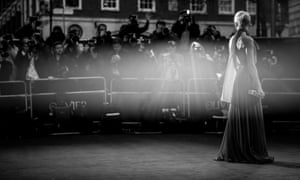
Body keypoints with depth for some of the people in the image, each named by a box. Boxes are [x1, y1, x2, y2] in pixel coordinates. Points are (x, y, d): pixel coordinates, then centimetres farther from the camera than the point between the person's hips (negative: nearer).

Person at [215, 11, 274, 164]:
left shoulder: (232, 40, 6)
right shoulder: (248, 40, -13)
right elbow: (251, 64, -15)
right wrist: (258, 86, -11)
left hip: (236, 80, 7)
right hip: (247, 79, -7)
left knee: (236, 117, 12)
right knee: (251, 117, 0)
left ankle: (232, 152, 16)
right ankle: (252, 153, 4)